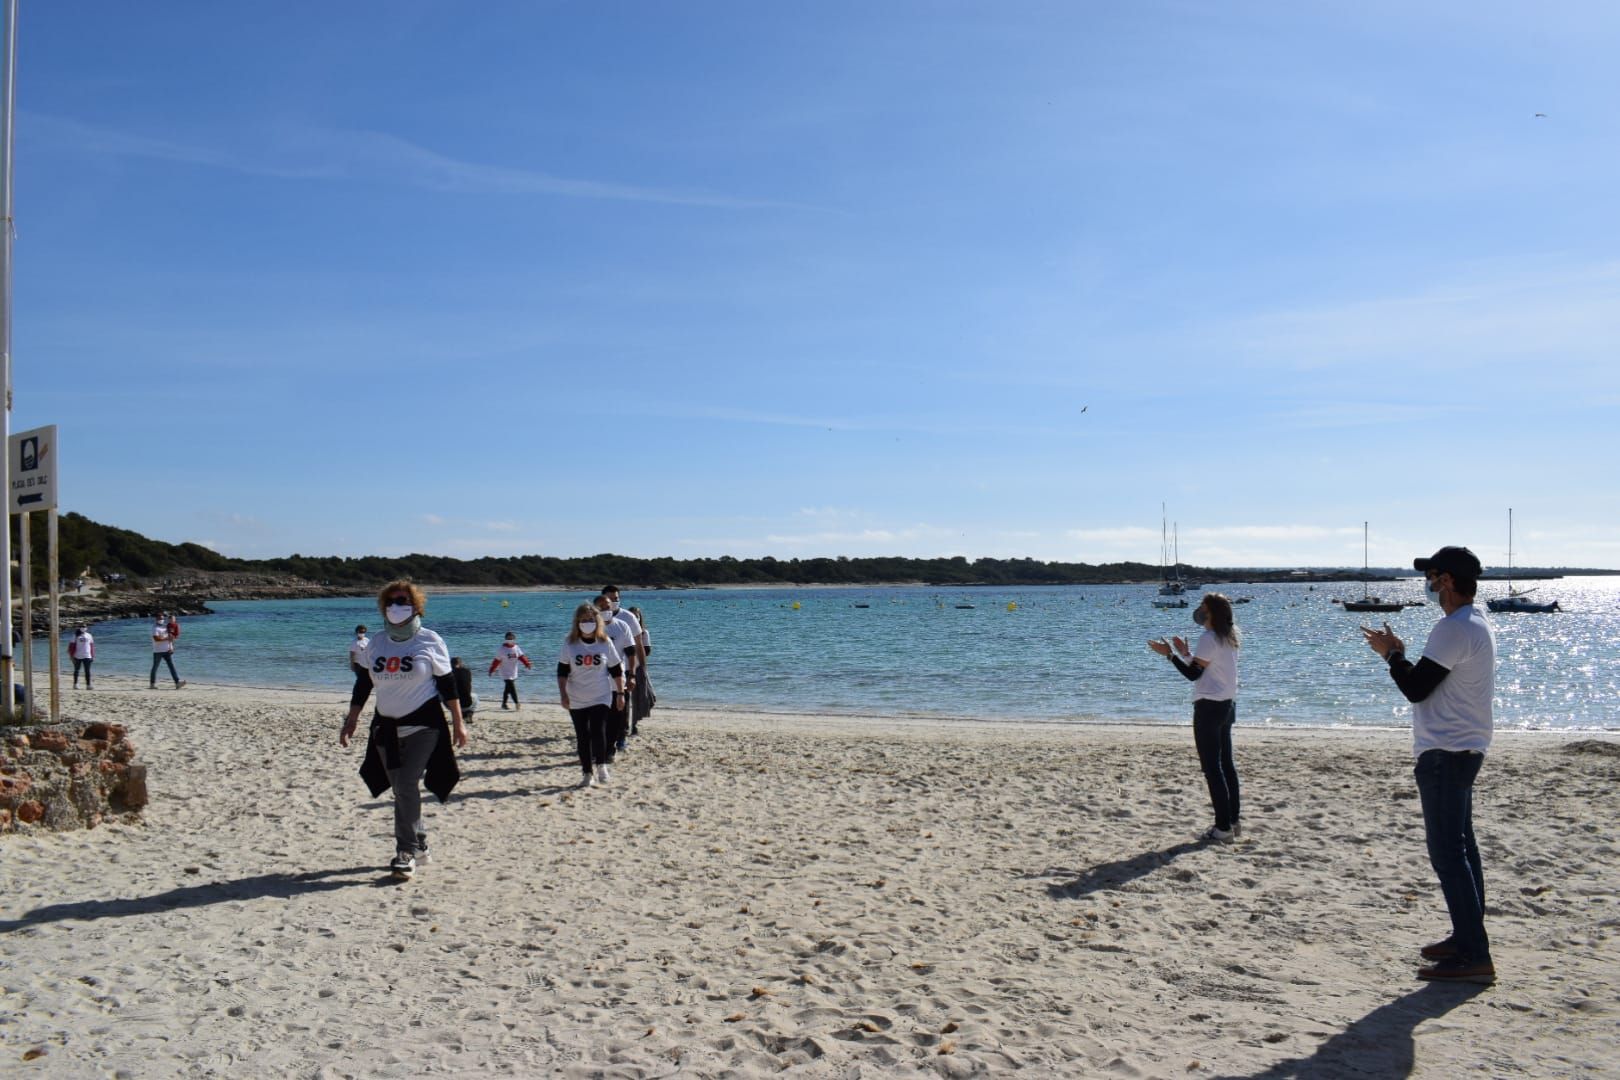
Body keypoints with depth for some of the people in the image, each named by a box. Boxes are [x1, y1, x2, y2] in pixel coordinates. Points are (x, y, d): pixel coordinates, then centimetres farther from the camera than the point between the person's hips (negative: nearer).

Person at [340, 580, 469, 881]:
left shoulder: (429, 641, -3)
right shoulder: (375, 644, 8)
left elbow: (447, 684, -1)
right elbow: (363, 684, 15)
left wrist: (458, 722, -2)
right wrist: (351, 719, 10)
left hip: (423, 724, -5)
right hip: (386, 726, 5)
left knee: (407, 785, -15)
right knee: (400, 789, 9)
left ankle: (407, 851, -7)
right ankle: (418, 845, 24)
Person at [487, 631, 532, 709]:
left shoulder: (516, 648, 5)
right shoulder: (502, 649, -9)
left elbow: (521, 657, 1)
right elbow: (497, 661, -7)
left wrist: (527, 664, -14)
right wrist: (492, 670, -4)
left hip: (513, 673, 6)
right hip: (506, 672, -6)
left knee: (508, 688, 14)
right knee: (511, 687, -15)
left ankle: (504, 703, 26)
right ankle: (516, 703, -17)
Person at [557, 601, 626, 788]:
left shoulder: (605, 642, -1)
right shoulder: (570, 643, -2)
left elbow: (616, 670, 5)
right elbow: (562, 671, -1)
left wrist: (620, 694, 4)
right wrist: (563, 695, -8)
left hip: (601, 697, -1)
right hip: (577, 700, 1)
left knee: (598, 731, -14)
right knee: (582, 737, 4)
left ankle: (601, 767, 4)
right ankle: (588, 774, 14)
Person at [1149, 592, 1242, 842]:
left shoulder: (1209, 639, -15)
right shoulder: (1230, 637, 12)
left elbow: (1194, 674, -15)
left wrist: (1170, 653, -12)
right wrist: (1186, 653, 23)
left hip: (1209, 707, -9)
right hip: (1228, 704, 9)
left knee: (1212, 767, -5)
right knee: (1226, 763, 16)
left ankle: (1223, 827, -4)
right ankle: (1234, 820, 21)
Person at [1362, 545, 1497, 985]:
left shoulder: (1455, 629, -20)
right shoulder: (1478, 624, 14)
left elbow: (1416, 688, -20)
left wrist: (1392, 654, -4)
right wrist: (1399, 654, 12)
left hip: (1445, 754, -11)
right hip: (1464, 748, 11)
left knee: (1447, 853, -8)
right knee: (1460, 848, 17)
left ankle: (1475, 957, -6)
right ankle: (1468, 938, 26)